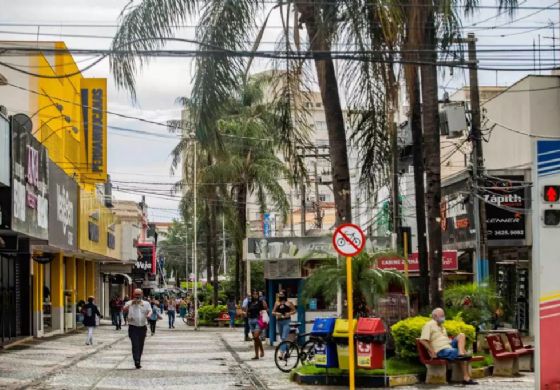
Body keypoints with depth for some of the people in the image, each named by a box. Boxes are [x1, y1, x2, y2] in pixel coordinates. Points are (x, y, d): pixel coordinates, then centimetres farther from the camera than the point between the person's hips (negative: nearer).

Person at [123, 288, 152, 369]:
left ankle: (138, 361, 20)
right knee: (135, 345, -14)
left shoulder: (146, 303, 11)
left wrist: (149, 314, -24)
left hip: (143, 327, 3)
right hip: (133, 327, -3)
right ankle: (136, 361, -21)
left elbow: (150, 310, 0)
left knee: (141, 346, 9)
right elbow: (124, 310, -10)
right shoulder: (129, 303, 5)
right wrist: (131, 304, -24)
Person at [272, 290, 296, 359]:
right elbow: (273, 312, 11)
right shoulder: (277, 303, 10)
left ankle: (281, 353, -20)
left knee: (284, 338, -15)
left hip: (286, 321, -5)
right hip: (279, 321, 5)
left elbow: (294, 311, 4)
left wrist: (289, 313, -14)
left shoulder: (288, 303, -1)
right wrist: (276, 313, -10)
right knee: (282, 338, 13)